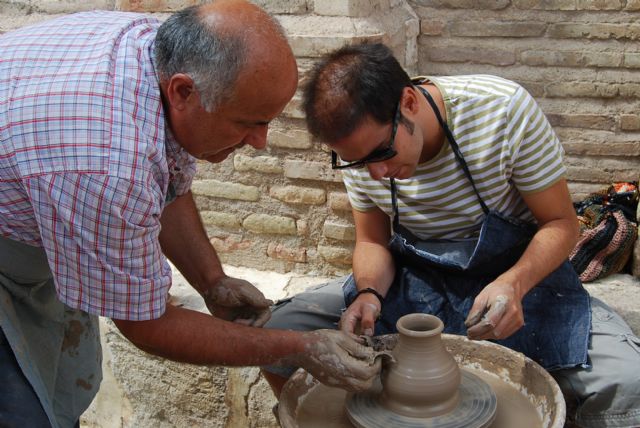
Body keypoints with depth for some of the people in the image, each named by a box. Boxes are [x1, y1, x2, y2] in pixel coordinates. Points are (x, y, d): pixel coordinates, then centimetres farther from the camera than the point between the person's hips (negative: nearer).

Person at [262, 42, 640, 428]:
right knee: (279, 330, -15)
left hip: (519, 275, -2)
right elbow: (372, 241, 4)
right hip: (414, 279, 3)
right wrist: (370, 293, -18)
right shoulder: (360, 145, -11)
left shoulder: (505, 108, -22)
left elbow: (561, 223, -12)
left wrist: (514, 284, -31)